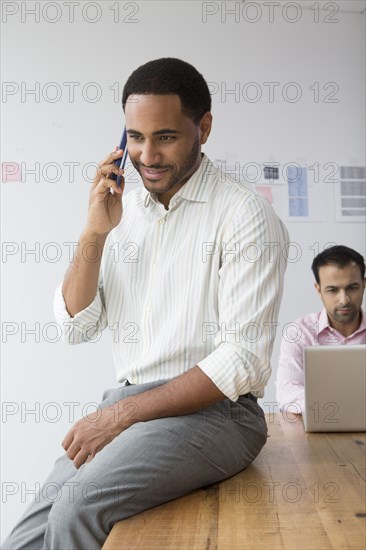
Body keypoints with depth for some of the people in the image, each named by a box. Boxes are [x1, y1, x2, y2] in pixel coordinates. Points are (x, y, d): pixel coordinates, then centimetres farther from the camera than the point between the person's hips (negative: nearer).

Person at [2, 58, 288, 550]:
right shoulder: (122, 207, 10)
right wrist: (95, 233, -6)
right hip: (125, 406, 5)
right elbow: (76, 328, 7)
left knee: (79, 505, -27)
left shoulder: (245, 214, -8)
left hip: (213, 411, -5)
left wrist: (122, 413, -16)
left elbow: (243, 361, -14)